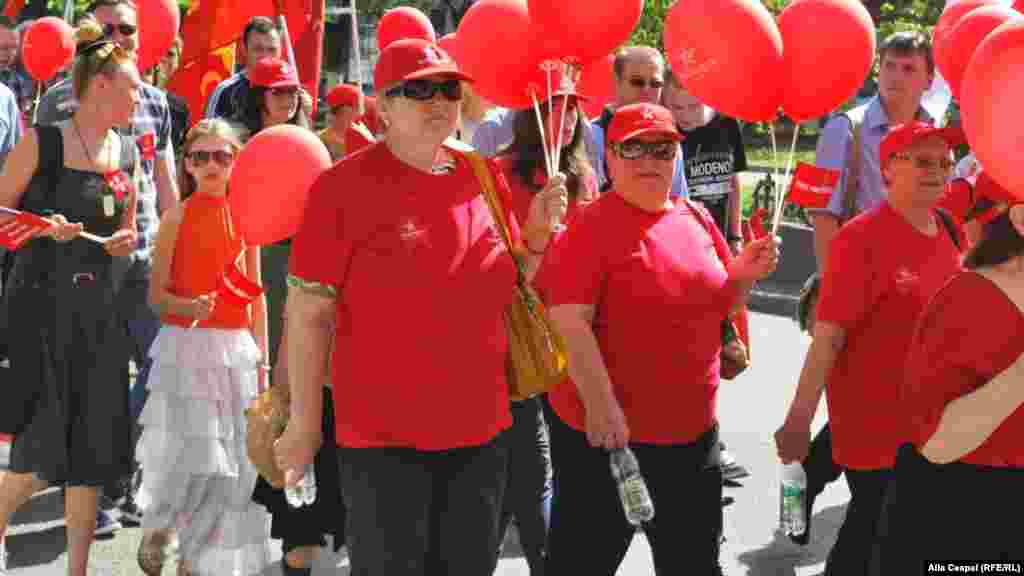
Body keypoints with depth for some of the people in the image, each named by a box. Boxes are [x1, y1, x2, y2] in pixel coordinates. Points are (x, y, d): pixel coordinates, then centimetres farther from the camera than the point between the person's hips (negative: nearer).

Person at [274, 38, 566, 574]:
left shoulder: (485, 178, 5)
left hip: (481, 429, 5)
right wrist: (304, 422, -8)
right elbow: (308, 315, -9)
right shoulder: (342, 186, -11)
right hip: (382, 435, -5)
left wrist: (537, 232, -2)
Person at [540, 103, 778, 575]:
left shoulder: (696, 219, 8)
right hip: (607, 432, -6)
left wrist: (743, 275, -1)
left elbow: (715, 304, 20)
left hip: (693, 430, 7)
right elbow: (570, 323, -20)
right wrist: (600, 405, -27)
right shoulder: (591, 228, -12)